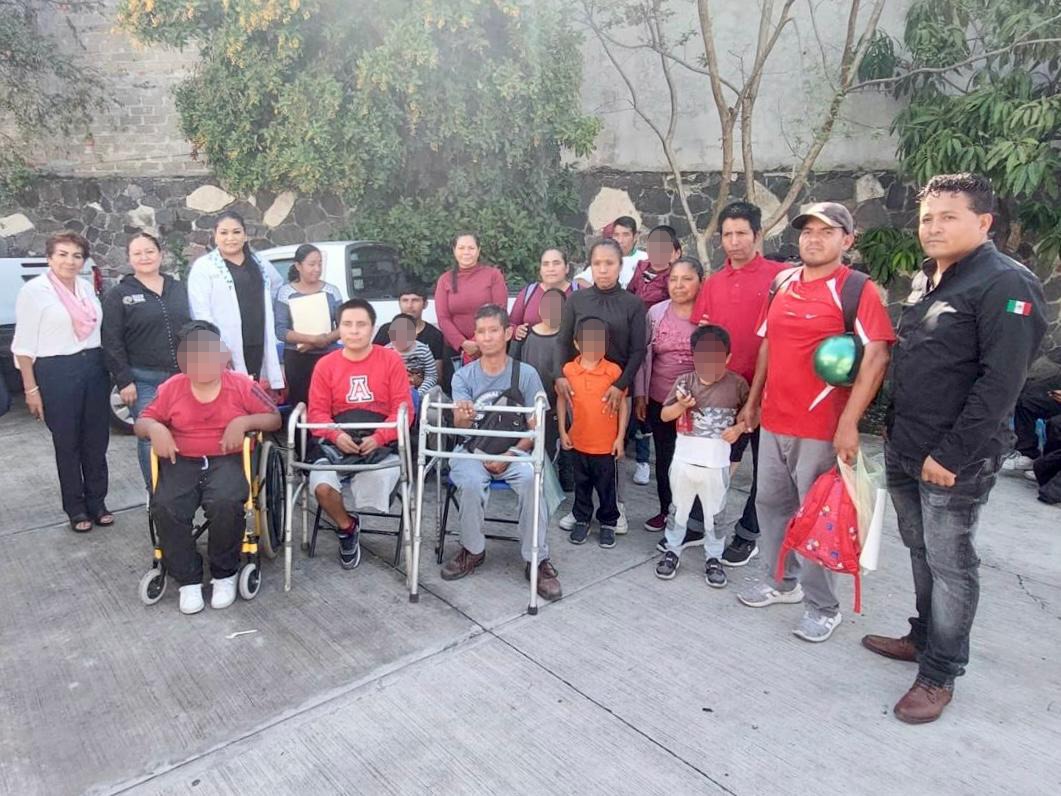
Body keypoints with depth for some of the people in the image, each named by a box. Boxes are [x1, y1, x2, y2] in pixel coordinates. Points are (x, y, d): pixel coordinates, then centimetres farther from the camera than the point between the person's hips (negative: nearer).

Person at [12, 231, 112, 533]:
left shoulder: (87, 287, 9)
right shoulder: (34, 290, -6)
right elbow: (24, 344, -6)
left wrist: (110, 370, 8)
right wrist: (31, 389, -9)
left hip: (95, 368, 5)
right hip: (56, 373, -4)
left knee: (96, 441, 9)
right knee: (67, 444, 7)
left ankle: (97, 503, 22)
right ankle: (76, 509, 18)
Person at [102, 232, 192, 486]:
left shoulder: (179, 289, 13)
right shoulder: (118, 295, 2)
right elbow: (111, 342, -3)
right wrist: (124, 380, -11)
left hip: (183, 377, 3)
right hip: (143, 380, -3)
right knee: (151, 437, -2)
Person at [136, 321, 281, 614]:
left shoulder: (241, 385, -1)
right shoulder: (171, 388, 4)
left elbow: (274, 418, 2)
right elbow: (141, 423, 12)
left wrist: (244, 421, -17)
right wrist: (154, 428, -13)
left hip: (226, 460, -2)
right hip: (181, 462, 2)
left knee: (226, 503, -33)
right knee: (164, 507, -27)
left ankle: (225, 574, -7)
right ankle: (188, 579, -7)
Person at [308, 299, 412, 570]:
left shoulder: (391, 360, 2)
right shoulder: (325, 365, 7)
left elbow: (403, 409, -4)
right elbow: (317, 412, 3)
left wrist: (378, 438, -19)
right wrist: (336, 436, -18)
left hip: (381, 442, -1)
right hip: (338, 442, 1)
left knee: (381, 480, -32)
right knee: (322, 486, -27)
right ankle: (347, 528, 9)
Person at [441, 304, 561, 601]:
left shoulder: (526, 374, -1)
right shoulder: (463, 376, 3)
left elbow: (534, 429, -1)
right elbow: (460, 426, -10)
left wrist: (509, 455, -17)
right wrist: (463, 417, -36)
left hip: (514, 451, -1)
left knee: (532, 478, -32)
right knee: (470, 482, -32)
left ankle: (537, 560, -17)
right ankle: (473, 550, -5)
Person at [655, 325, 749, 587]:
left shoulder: (737, 384, -6)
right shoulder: (684, 381, -3)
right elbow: (664, 415, 1)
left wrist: (738, 428, -12)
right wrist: (681, 405, -18)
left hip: (717, 465, -1)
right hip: (684, 461, 1)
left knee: (716, 515, 12)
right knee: (678, 510, 15)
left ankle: (714, 559, 28)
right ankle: (672, 551, 31)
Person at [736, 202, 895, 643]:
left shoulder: (857, 290, -10)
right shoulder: (782, 285, 10)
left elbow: (876, 358, -17)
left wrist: (848, 423, -22)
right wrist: (752, 402, 18)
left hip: (821, 429, -6)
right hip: (773, 422, 7)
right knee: (771, 503, 17)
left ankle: (823, 607, 22)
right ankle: (782, 581, 37)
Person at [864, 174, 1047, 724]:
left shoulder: (1005, 284, -12)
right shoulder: (925, 280, 13)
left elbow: (1000, 383, -19)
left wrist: (951, 455, -19)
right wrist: (897, 436, 14)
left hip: (955, 459, -8)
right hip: (904, 450, 8)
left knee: (949, 564, 3)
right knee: (921, 551, 19)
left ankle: (939, 674, 16)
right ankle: (925, 637, 36)